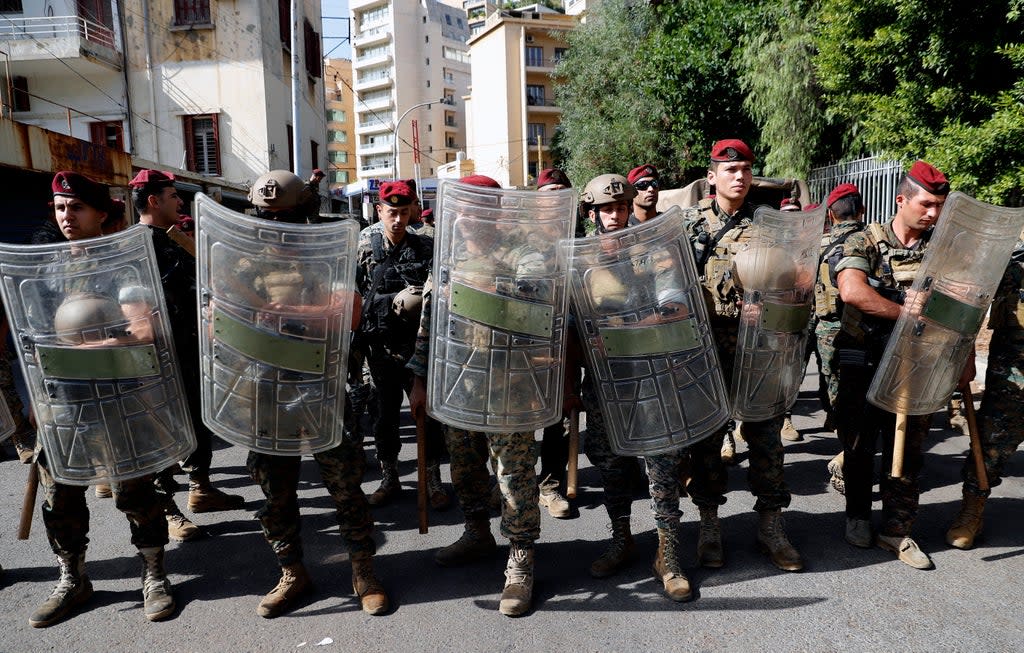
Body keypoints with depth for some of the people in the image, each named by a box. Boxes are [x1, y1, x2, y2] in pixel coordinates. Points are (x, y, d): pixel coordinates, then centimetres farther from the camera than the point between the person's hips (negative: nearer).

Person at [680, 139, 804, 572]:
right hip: (707, 344, -1)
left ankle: (770, 525, 21)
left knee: (765, 434, 6)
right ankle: (709, 524, 21)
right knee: (707, 436, 7)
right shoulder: (690, 220, 5)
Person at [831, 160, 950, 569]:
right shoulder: (864, 242, -7)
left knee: (907, 451, 8)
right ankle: (858, 515, 30)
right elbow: (852, 291, -26)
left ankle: (897, 530, 21)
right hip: (863, 364, -3)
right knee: (859, 445, 10)